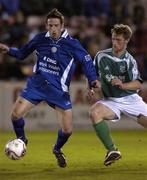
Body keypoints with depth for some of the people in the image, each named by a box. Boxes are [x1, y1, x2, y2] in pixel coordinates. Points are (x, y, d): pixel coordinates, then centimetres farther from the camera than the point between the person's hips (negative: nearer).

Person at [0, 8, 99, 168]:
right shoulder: (40, 39, -1)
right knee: (15, 114, -16)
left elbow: (86, 61, -3)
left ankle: (57, 150, 30)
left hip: (59, 90, -2)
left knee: (67, 130, -5)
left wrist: (92, 80, -17)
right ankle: (21, 140, 16)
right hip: (36, 84, 2)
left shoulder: (72, 44, -9)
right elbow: (22, 53, 13)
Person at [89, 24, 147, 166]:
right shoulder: (101, 56, -3)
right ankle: (112, 150, -24)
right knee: (94, 112, -30)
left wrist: (123, 85, -35)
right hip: (111, 100, 1)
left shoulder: (129, 60, -8)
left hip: (130, 99, 0)